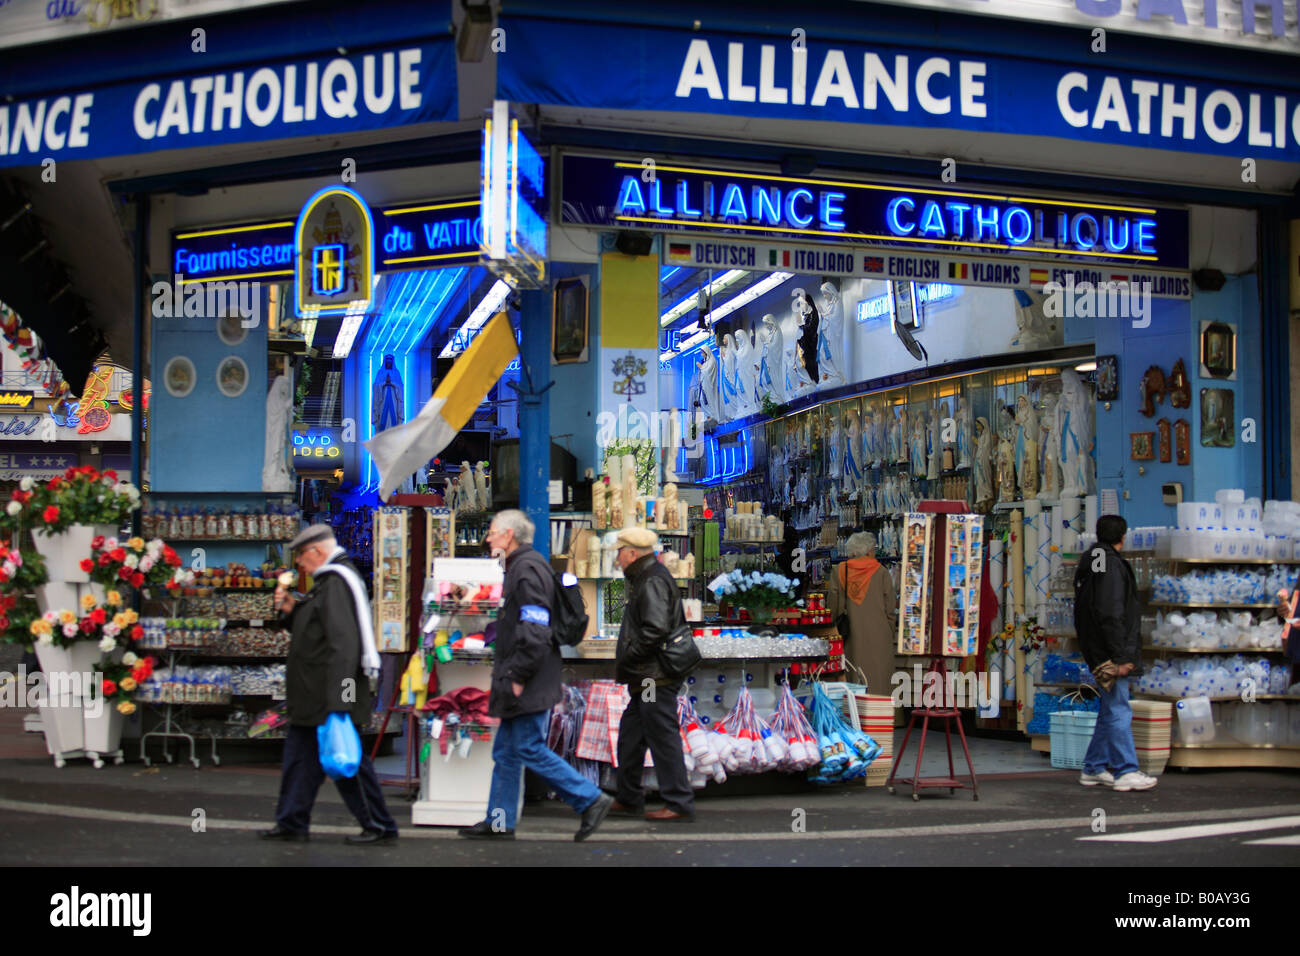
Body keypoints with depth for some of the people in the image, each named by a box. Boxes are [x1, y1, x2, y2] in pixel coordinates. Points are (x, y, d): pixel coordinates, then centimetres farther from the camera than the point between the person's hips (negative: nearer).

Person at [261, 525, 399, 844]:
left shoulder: (336, 583, -18)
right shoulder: (329, 580, 17)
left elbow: (343, 644, -26)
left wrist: (337, 701, -30)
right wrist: (291, 609, 9)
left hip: (329, 697, -11)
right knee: (300, 755, 15)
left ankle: (380, 827, 4)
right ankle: (292, 823, 24)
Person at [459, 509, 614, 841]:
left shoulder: (527, 568, -16)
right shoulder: (522, 566, 17)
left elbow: (535, 632, -24)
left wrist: (519, 677, -21)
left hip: (529, 684, -11)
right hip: (520, 684, 11)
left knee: (530, 750, -7)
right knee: (505, 752, 13)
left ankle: (591, 799, -2)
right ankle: (499, 822, 19)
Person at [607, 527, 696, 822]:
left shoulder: (652, 582, -15)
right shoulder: (644, 579, 18)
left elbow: (656, 630, -25)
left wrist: (627, 657, -16)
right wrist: (626, 663, 16)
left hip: (656, 678, -11)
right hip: (648, 679, 11)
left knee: (663, 738, -7)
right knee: (630, 735, 17)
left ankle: (680, 805, -3)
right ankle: (628, 800, 27)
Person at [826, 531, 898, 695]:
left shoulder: (838, 572, 3)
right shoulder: (881, 573, -2)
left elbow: (832, 608, 5)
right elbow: (890, 608, 1)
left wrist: (837, 632, 14)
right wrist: (891, 633, 13)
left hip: (850, 638, 2)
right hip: (878, 637, -2)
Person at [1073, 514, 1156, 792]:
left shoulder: (1091, 562, 16)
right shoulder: (1111, 564, -14)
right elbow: (1111, 615, -21)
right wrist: (1119, 657, -20)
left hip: (1098, 651, 10)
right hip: (1108, 650, -10)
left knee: (1111, 710, 15)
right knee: (1119, 712, -6)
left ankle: (1094, 768, 19)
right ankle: (1126, 772, -4)